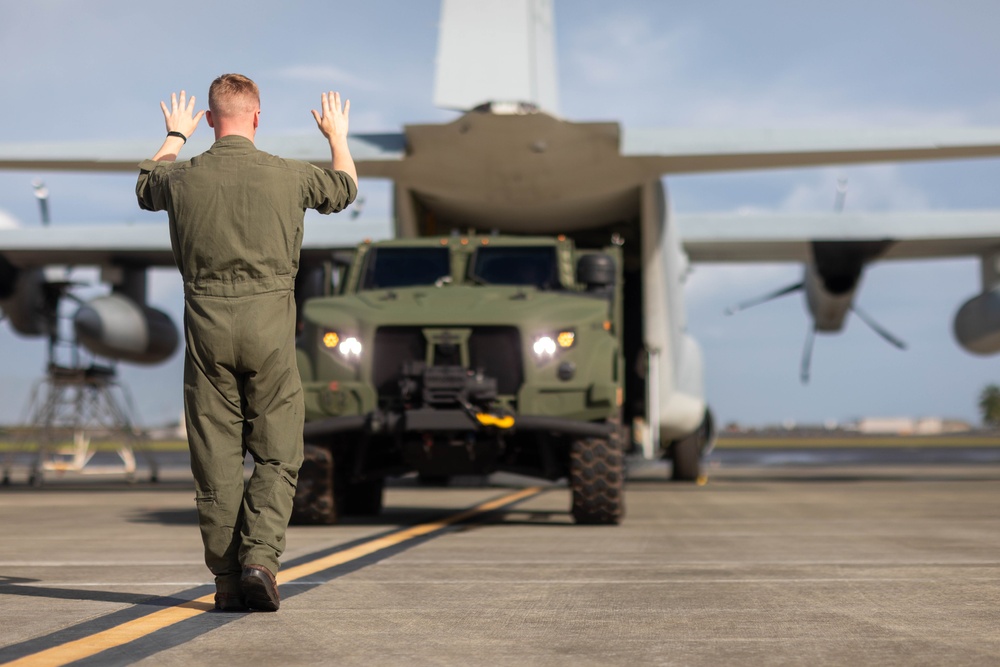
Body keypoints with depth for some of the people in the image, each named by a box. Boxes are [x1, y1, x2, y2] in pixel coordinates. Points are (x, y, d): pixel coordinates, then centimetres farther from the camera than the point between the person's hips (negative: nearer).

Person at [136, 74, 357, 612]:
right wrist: (337, 134, 39)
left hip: (206, 324, 1)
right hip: (269, 322, -1)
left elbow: (145, 186, 27)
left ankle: (227, 581, 9)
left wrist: (174, 137, 45)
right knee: (277, 455, 6)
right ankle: (259, 557, -11)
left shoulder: (183, 177, 1)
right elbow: (345, 187, 20)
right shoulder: (287, 176, -2)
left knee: (216, 458, 7)